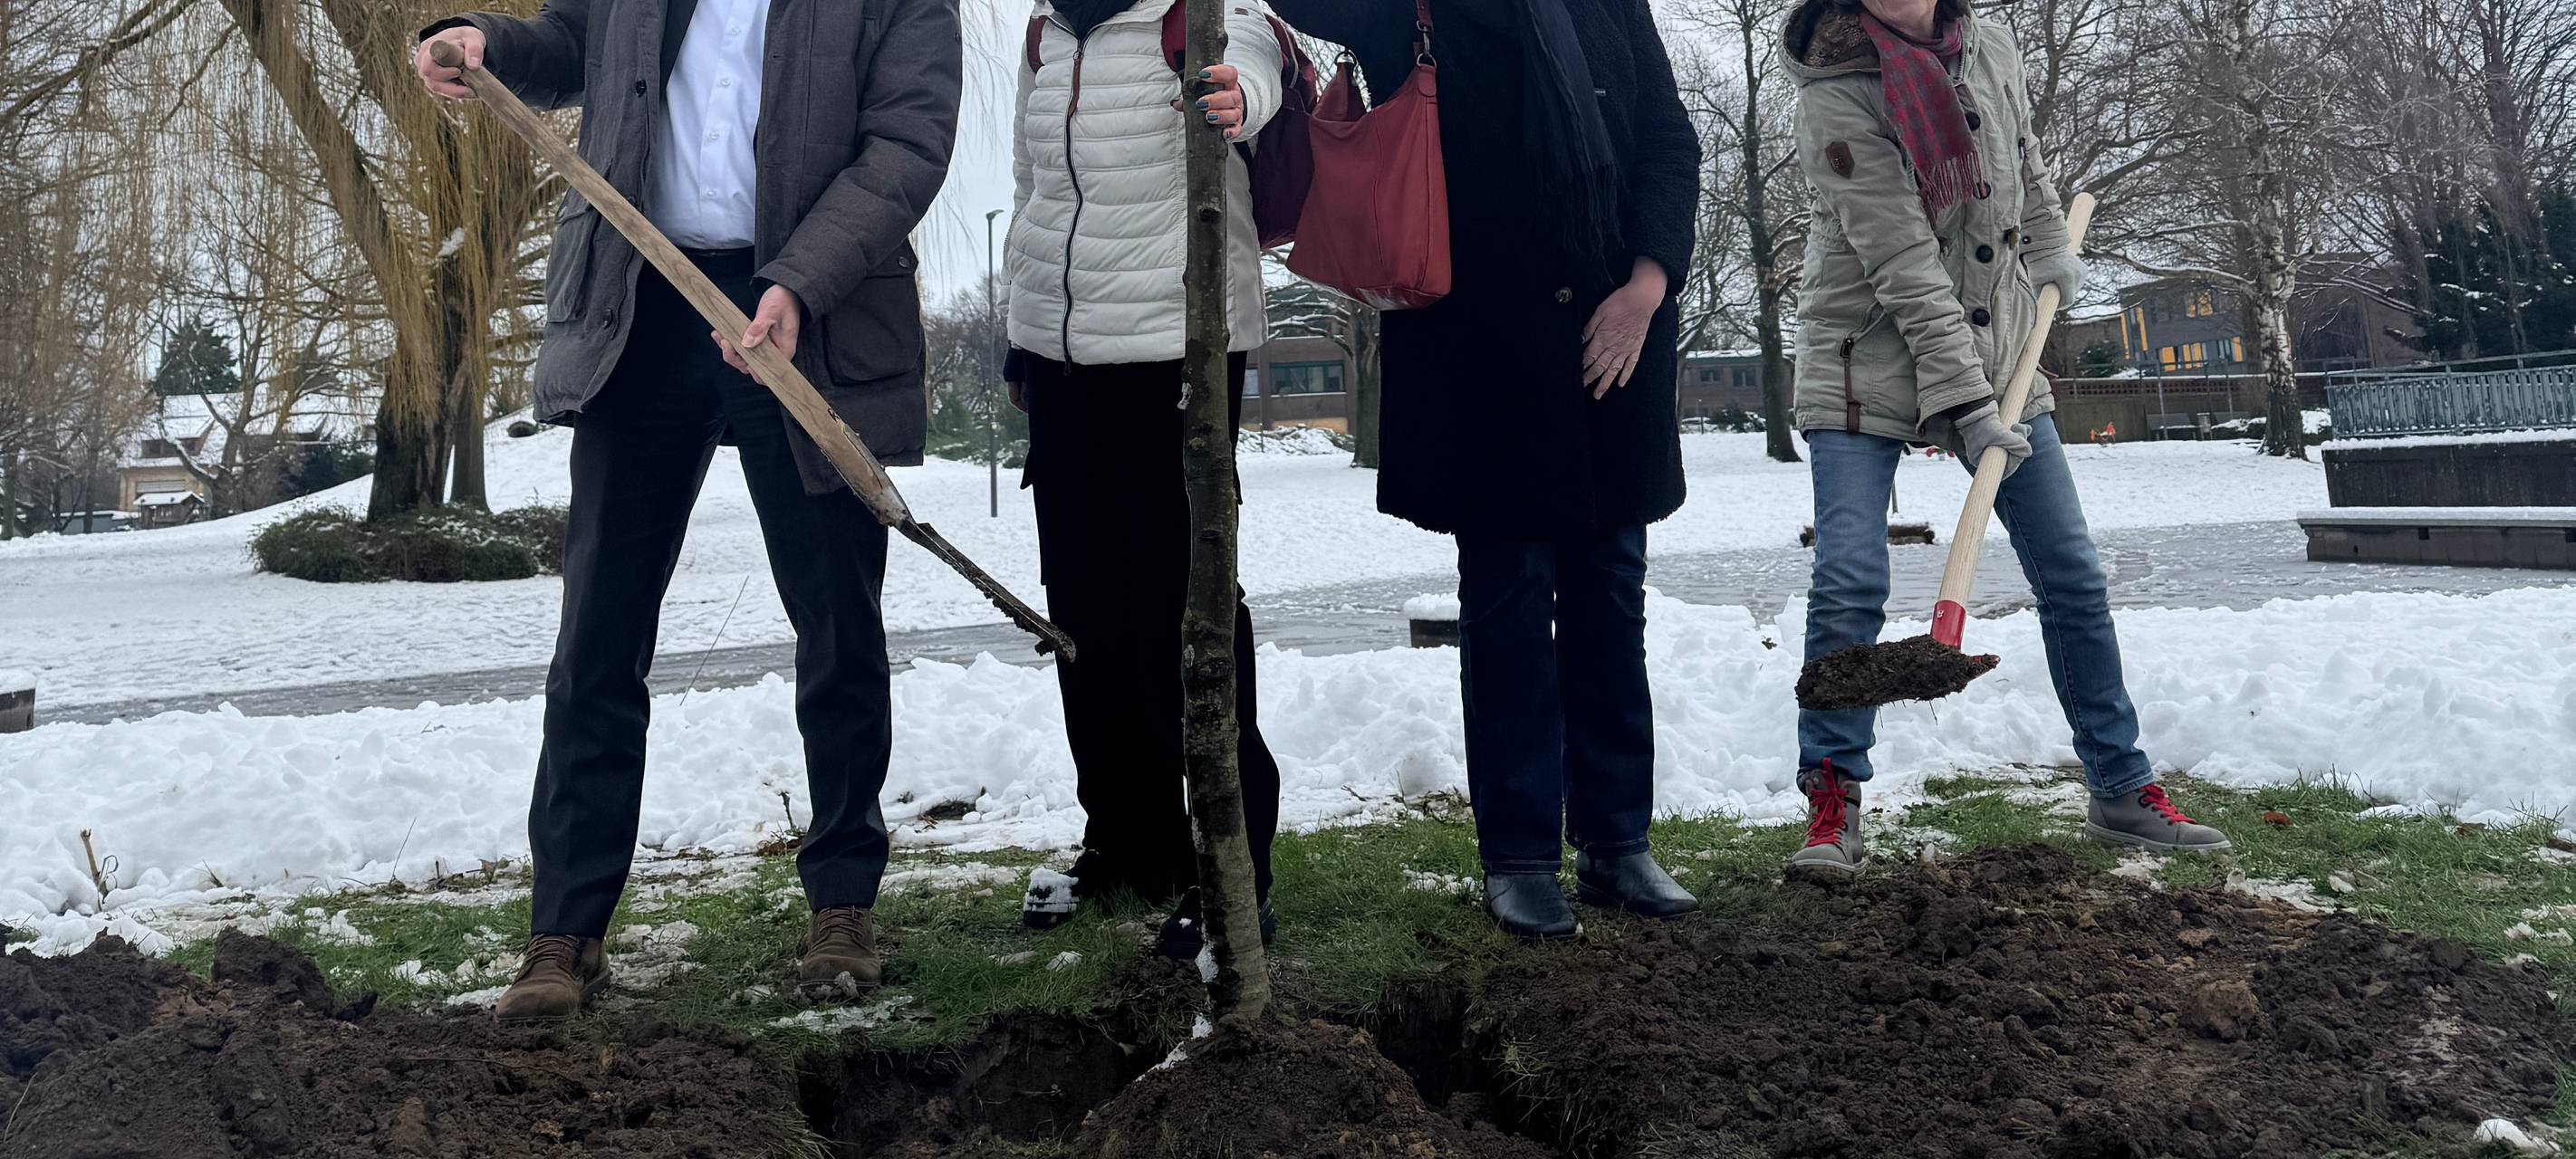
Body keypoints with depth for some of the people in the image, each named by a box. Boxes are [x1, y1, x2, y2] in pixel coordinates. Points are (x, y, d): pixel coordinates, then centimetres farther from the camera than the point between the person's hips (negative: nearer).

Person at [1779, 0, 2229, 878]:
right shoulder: (1835, 99, -19)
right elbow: (1903, 268, -24)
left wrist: (2049, 251, 24)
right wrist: (1966, 404, -25)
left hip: (1996, 351, 6)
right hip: (1869, 361, -5)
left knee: (2072, 574, 6)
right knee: (1848, 582, -14)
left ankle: (2122, 790, 19)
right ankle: (1833, 806, 0)